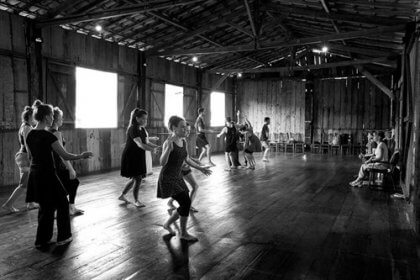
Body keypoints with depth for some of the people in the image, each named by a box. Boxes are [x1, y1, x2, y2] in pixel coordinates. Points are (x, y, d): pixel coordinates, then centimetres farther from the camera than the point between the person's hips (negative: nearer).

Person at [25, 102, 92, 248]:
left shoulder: (30, 135, 4)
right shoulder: (48, 136, -19)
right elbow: (65, 156, -19)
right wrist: (82, 156, -4)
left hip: (34, 174, 8)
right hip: (47, 174, -8)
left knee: (45, 207, 19)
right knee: (62, 203, 9)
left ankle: (43, 239, 28)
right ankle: (63, 237, 19)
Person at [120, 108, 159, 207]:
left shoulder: (142, 129, 8)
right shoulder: (133, 129, -20)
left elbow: (146, 142, 5)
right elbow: (139, 144, -31)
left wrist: (156, 146, -14)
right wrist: (152, 149, -40)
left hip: (138, 158, 9)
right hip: (130, 157, -9)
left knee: (135, 179, 15)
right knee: (138, 179, -7)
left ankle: (122, 195, 32)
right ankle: (136, 201, 9)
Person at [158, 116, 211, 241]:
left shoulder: (183, 141, 4)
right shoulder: (169, 142, -20)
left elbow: (186, 159, 16)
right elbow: (162, 162, -31)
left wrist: (200, 168, 13)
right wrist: (169, 146, -42)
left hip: (178, 177, 8)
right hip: (167, 178, -8)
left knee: (185, 205, 8)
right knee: (186, 202, -13)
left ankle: (167, 224, 32)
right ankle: (183, 233, 6)